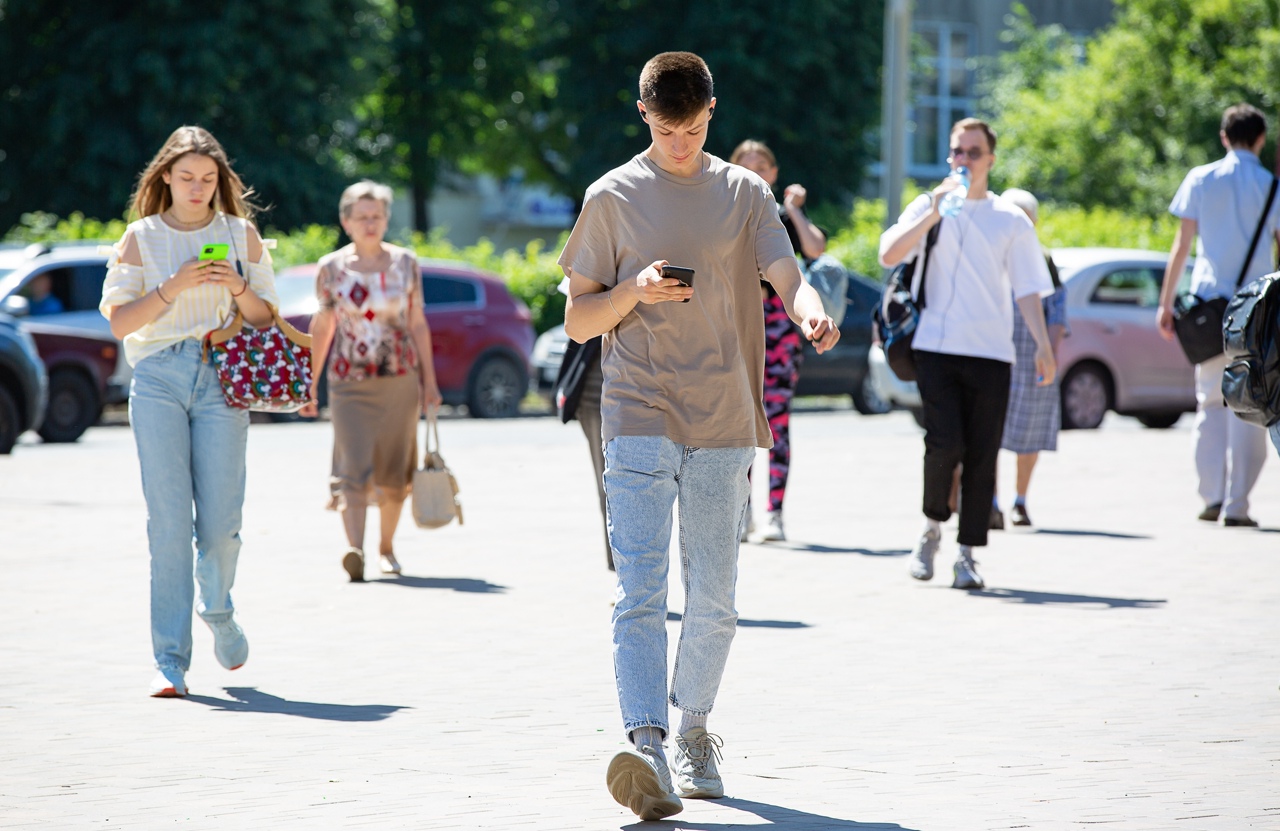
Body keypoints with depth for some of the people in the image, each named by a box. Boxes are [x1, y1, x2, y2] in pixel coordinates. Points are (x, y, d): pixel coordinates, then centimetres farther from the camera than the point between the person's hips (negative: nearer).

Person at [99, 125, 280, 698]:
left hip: (221, 380, 1)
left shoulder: (240, 235, 11)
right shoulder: (142, 238, 8)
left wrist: (239, 289, -8)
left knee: (220, 522, -3)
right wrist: (172, 288, -11)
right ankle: (170, 661, -7)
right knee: (168, 521, -8)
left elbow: (266, 320, 12)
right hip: (158, 380, -1)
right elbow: (119, 322, 2)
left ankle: (218, 613, 30)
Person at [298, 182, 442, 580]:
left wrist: (429, 381, 7)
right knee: (353, 466, -15)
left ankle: (386, 547, 24)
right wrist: (309, 385, 8)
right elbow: (322, 328, 8)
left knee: (394, 472, 7)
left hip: (401, 379, 2)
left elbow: (418, 324, 9)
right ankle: (355, 549, -28)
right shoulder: (332, 268, 2)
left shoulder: (405, 263, 5)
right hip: (349, 380, -2)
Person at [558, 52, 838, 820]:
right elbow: (578, 322, 7)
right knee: (641, 591, -15)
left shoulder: (745, 194, 8)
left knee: (714, 600, 8)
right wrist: (635, 290, -13)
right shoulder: (613, 197, 5)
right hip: (638, 420, -2)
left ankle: (694, 729, 28)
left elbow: (787, 274, -6)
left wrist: (813, 313, -29)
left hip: (723, 422, 2)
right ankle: (648, 746, -26)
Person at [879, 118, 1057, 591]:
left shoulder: (1011, 221, 11)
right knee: (945, 443, -15)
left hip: (991, 353, 1)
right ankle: (932, 529, 9)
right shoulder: (929, 207, 9)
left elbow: (1027, 289, 10)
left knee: (981, 456, -2)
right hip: (936, 347, -1)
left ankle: (967, 555, 5)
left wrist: (1043, 346, -1)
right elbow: (889, 255, -5)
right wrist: (936, 211, -12)